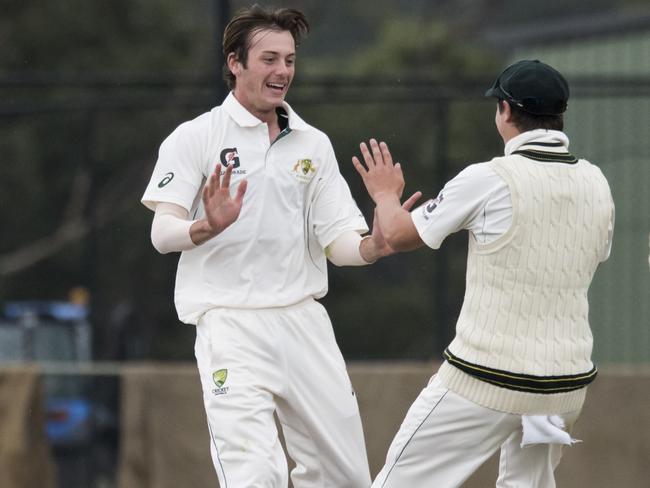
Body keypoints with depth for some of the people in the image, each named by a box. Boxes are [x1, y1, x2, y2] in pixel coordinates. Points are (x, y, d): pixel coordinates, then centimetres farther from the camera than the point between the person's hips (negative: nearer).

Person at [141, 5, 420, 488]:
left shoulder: (313, 144, 10)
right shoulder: (195, 138, -3)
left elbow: (338, 240, 6)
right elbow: (163, 233, -10)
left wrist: (373, 245, -17)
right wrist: (207, 227, -32)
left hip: (304, 321, 5)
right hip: (231, 322, -5)